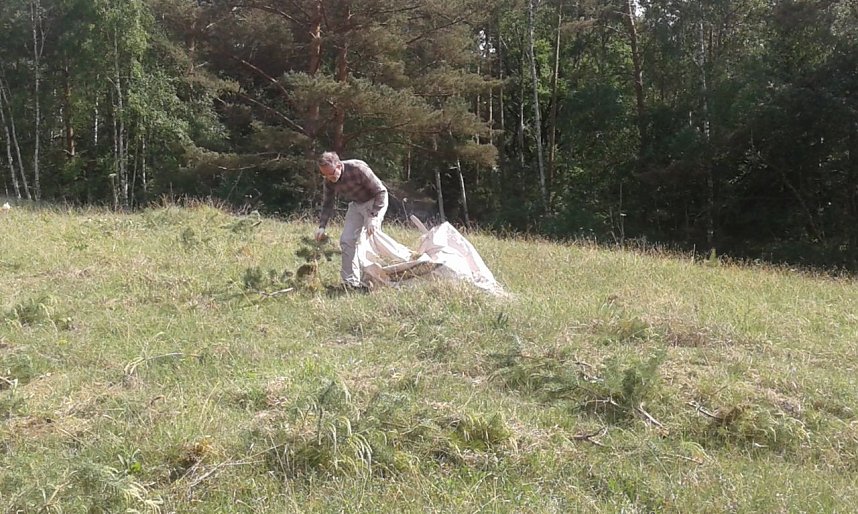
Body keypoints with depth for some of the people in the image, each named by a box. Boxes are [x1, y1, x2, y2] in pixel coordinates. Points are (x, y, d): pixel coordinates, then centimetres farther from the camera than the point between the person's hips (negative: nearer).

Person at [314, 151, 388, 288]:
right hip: (356, 204, 6)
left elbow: (381, 191, -26)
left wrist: (373, 217, -33)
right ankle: (350, 282, 5)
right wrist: (322, 226, -8)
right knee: (346, 240, -2)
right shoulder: (329, 180, -12)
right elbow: (327, 203, 3)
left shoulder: (358, 169, -31)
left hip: (374, 201, -6)